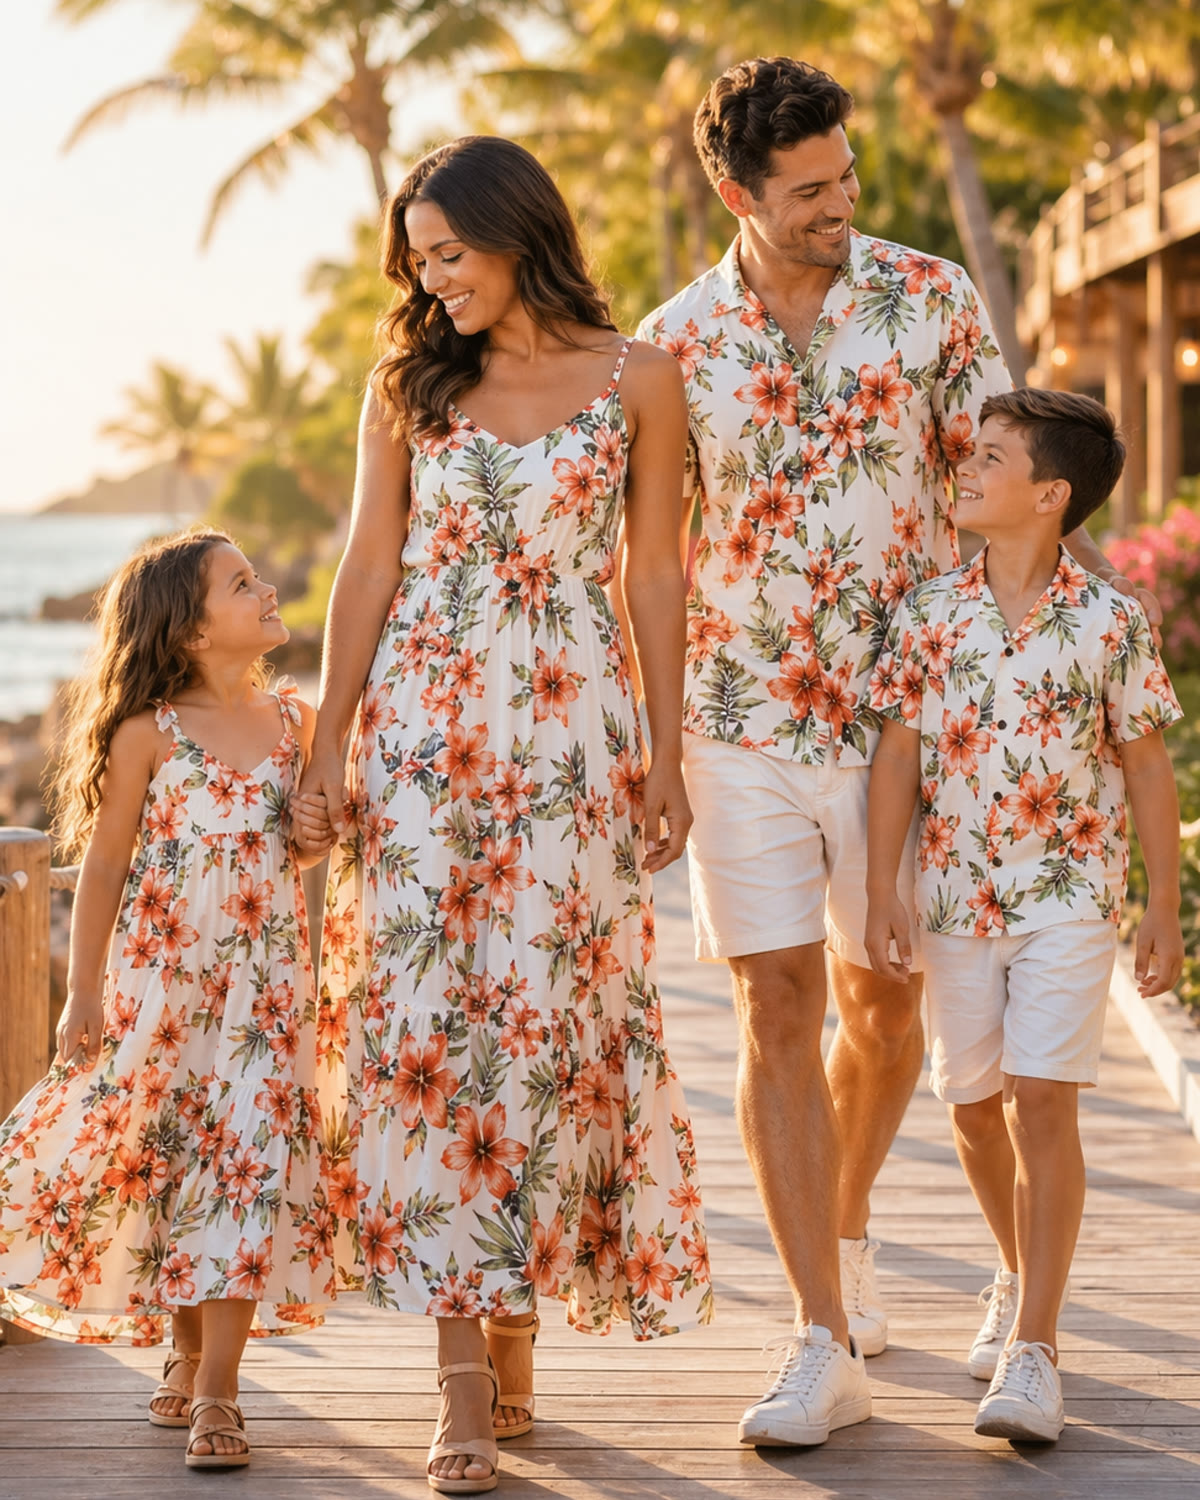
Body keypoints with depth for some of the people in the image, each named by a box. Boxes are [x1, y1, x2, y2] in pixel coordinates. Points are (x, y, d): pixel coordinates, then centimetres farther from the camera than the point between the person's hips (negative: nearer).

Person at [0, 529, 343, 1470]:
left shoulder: (296, 723, 5)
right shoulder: (148, 733, -6)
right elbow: (104, 867, -3)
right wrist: (82, 994, -4)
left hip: (266, 988, 2)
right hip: (160, 985, -2)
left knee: (247, 1163, -5)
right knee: (167, 1168, 6)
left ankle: (217, 1390, -3)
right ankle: (190, 1357, 24)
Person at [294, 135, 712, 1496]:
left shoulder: (638, 379, 4)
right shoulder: (411, 379, 8)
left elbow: (654, 575, 6)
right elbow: (368, 570, 7)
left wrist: (666, 753, 2)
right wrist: (326, 750, 3)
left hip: (572, 729, -1)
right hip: (421, 721, 1)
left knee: (548, 1013, -3)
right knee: (427, 1012, -7)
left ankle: (514, 1330, 13)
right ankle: (465, 1374, -6)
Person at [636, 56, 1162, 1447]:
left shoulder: (930, 299, -1)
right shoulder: (675, 341, 0)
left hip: (903, 708, 0)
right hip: (740, 720, 0)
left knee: (884, 1002, 11)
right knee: (776, 1011, -4)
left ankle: (846, 1227, 40)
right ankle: (827, 1344, -1)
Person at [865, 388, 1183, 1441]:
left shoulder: (1110, 623, -6)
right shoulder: (931, 614, -1)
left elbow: (1149, 769, 0)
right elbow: (898, 757, 2)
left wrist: (1165, 906, 0)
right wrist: (881, 894, -2)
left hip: (1070, 893, -3)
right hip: (958, 891, 3)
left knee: (1042, 1101, -11)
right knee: (973, 1105, 13)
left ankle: (1033, 1353, -9)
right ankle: (1024, 1280, 39)